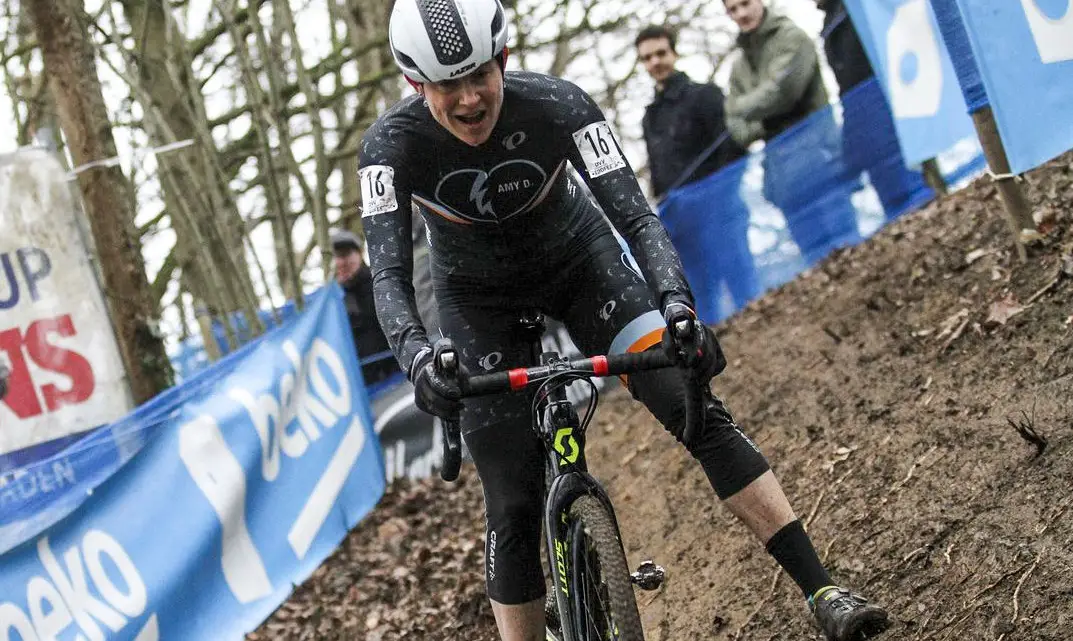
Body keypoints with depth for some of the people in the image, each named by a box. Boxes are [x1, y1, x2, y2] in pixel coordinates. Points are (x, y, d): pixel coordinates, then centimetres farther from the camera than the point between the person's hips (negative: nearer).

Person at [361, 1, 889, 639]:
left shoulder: (556, 104, -28)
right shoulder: (394, 142, -27)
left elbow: (635, 214, -34)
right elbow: (389, 273, -33)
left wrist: (677, 305, -52)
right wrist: (417, 356, -54)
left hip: (578, 261, 0)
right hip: (480, 298, 0)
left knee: (697, 412, -17)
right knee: (513, 510, -7)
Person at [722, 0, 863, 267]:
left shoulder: (791, 37, 0)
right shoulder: (739, 67, 21)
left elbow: (783, 90, -13)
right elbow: (736, 124, 15)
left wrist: (744, 107, 2)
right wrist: (760, 128, -6)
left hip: (811, 144, -7)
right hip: (777, 158, 7)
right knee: (811, 244, 5)